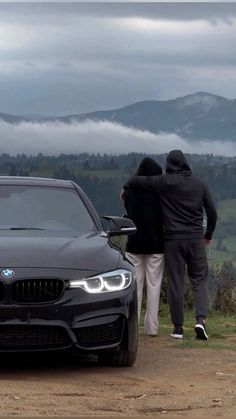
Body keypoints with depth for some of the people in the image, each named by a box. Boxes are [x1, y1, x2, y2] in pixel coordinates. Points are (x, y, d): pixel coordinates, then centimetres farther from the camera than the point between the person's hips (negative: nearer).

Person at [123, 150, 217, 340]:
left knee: (175, 283, 4)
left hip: (173, 239, -2)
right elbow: (212, 212, 8)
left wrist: (125, 188, 19)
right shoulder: (200, 184, 5)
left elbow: (137, 181, -3)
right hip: (196, 238, 2)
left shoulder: (165, 182, -4)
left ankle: (178, 327, 6)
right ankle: (201, 319, -13)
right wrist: (208, 235, 22)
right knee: (199, 280, 8)